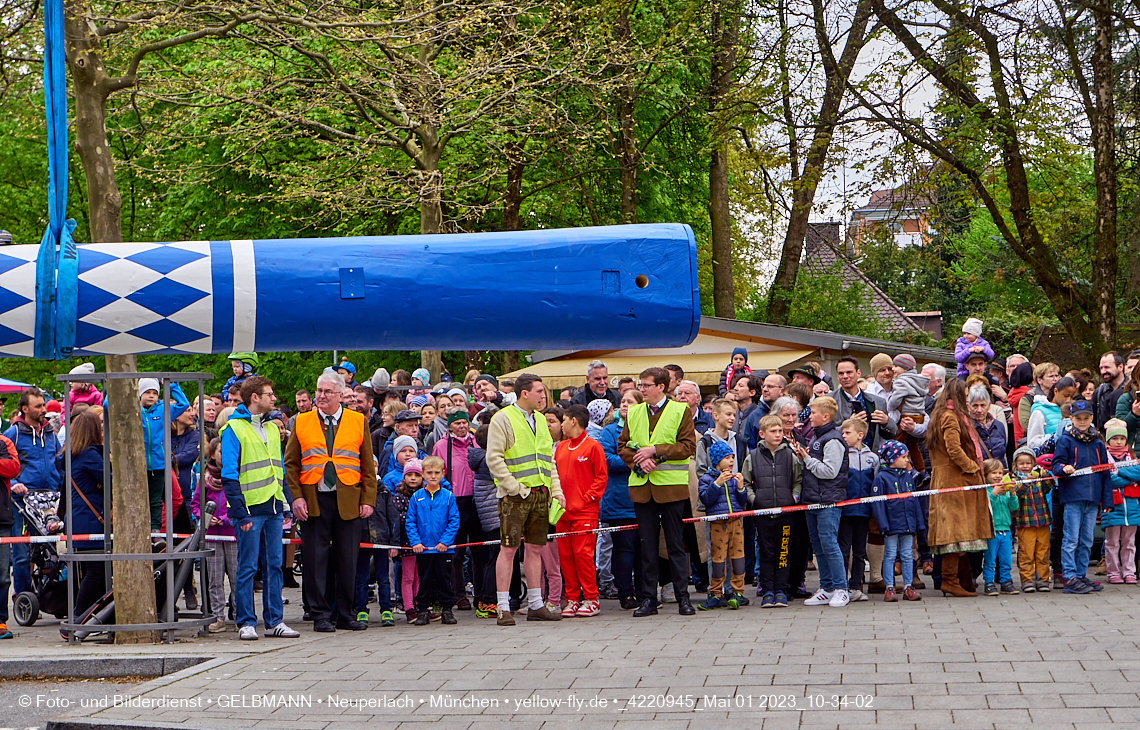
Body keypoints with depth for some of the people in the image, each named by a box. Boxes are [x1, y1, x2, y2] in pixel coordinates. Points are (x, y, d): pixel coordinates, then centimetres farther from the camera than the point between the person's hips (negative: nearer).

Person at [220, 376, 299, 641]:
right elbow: (229, 474, -10)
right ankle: (246, 622, 4)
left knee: (274, 565, 8)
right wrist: (239, 511, -15)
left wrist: (287, 505, 13)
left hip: (273, 508, 6)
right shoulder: (233, 430, -6)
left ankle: (274, 621, 13)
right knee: (248, 567, -2)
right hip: (250, 508, -6)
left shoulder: (272, 429, 16)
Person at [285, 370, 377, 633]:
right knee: (315, 560, 0)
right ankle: (320, 615, 7)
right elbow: (291, 464, 7)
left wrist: (367, 500, -1)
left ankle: (345, 615, 15)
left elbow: (368, 466, 7)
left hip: (349, 500, 0)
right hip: (314, 500, 0)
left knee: (347, 561, 4)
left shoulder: (358, 421, 7)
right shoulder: (302, 422, 7)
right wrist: (296, 497, -5)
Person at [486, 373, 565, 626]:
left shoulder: (540, 419, 17)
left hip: (541, 492, 7)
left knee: (536, 548, 9)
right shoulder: (503, 419, -6)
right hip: (515, 495, -7)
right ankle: (503, 607, -2)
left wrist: (556, 489, 10)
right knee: (509, 548, -6)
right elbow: (494, 458, -12)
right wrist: (514, 487, -16)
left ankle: (535, 604, 15)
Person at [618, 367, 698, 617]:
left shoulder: (680, 411, 1)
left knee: (676, 543, 1)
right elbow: (622, 446, 12)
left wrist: (655, 451, -14)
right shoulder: (633, 413, 13)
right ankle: (648, 599, 10)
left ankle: (683, 597, 7)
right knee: (647, 545, 6)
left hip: (671, 485, -3)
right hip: (641, 486, 3)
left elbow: (688, 446, -7)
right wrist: (639, 461, -8)